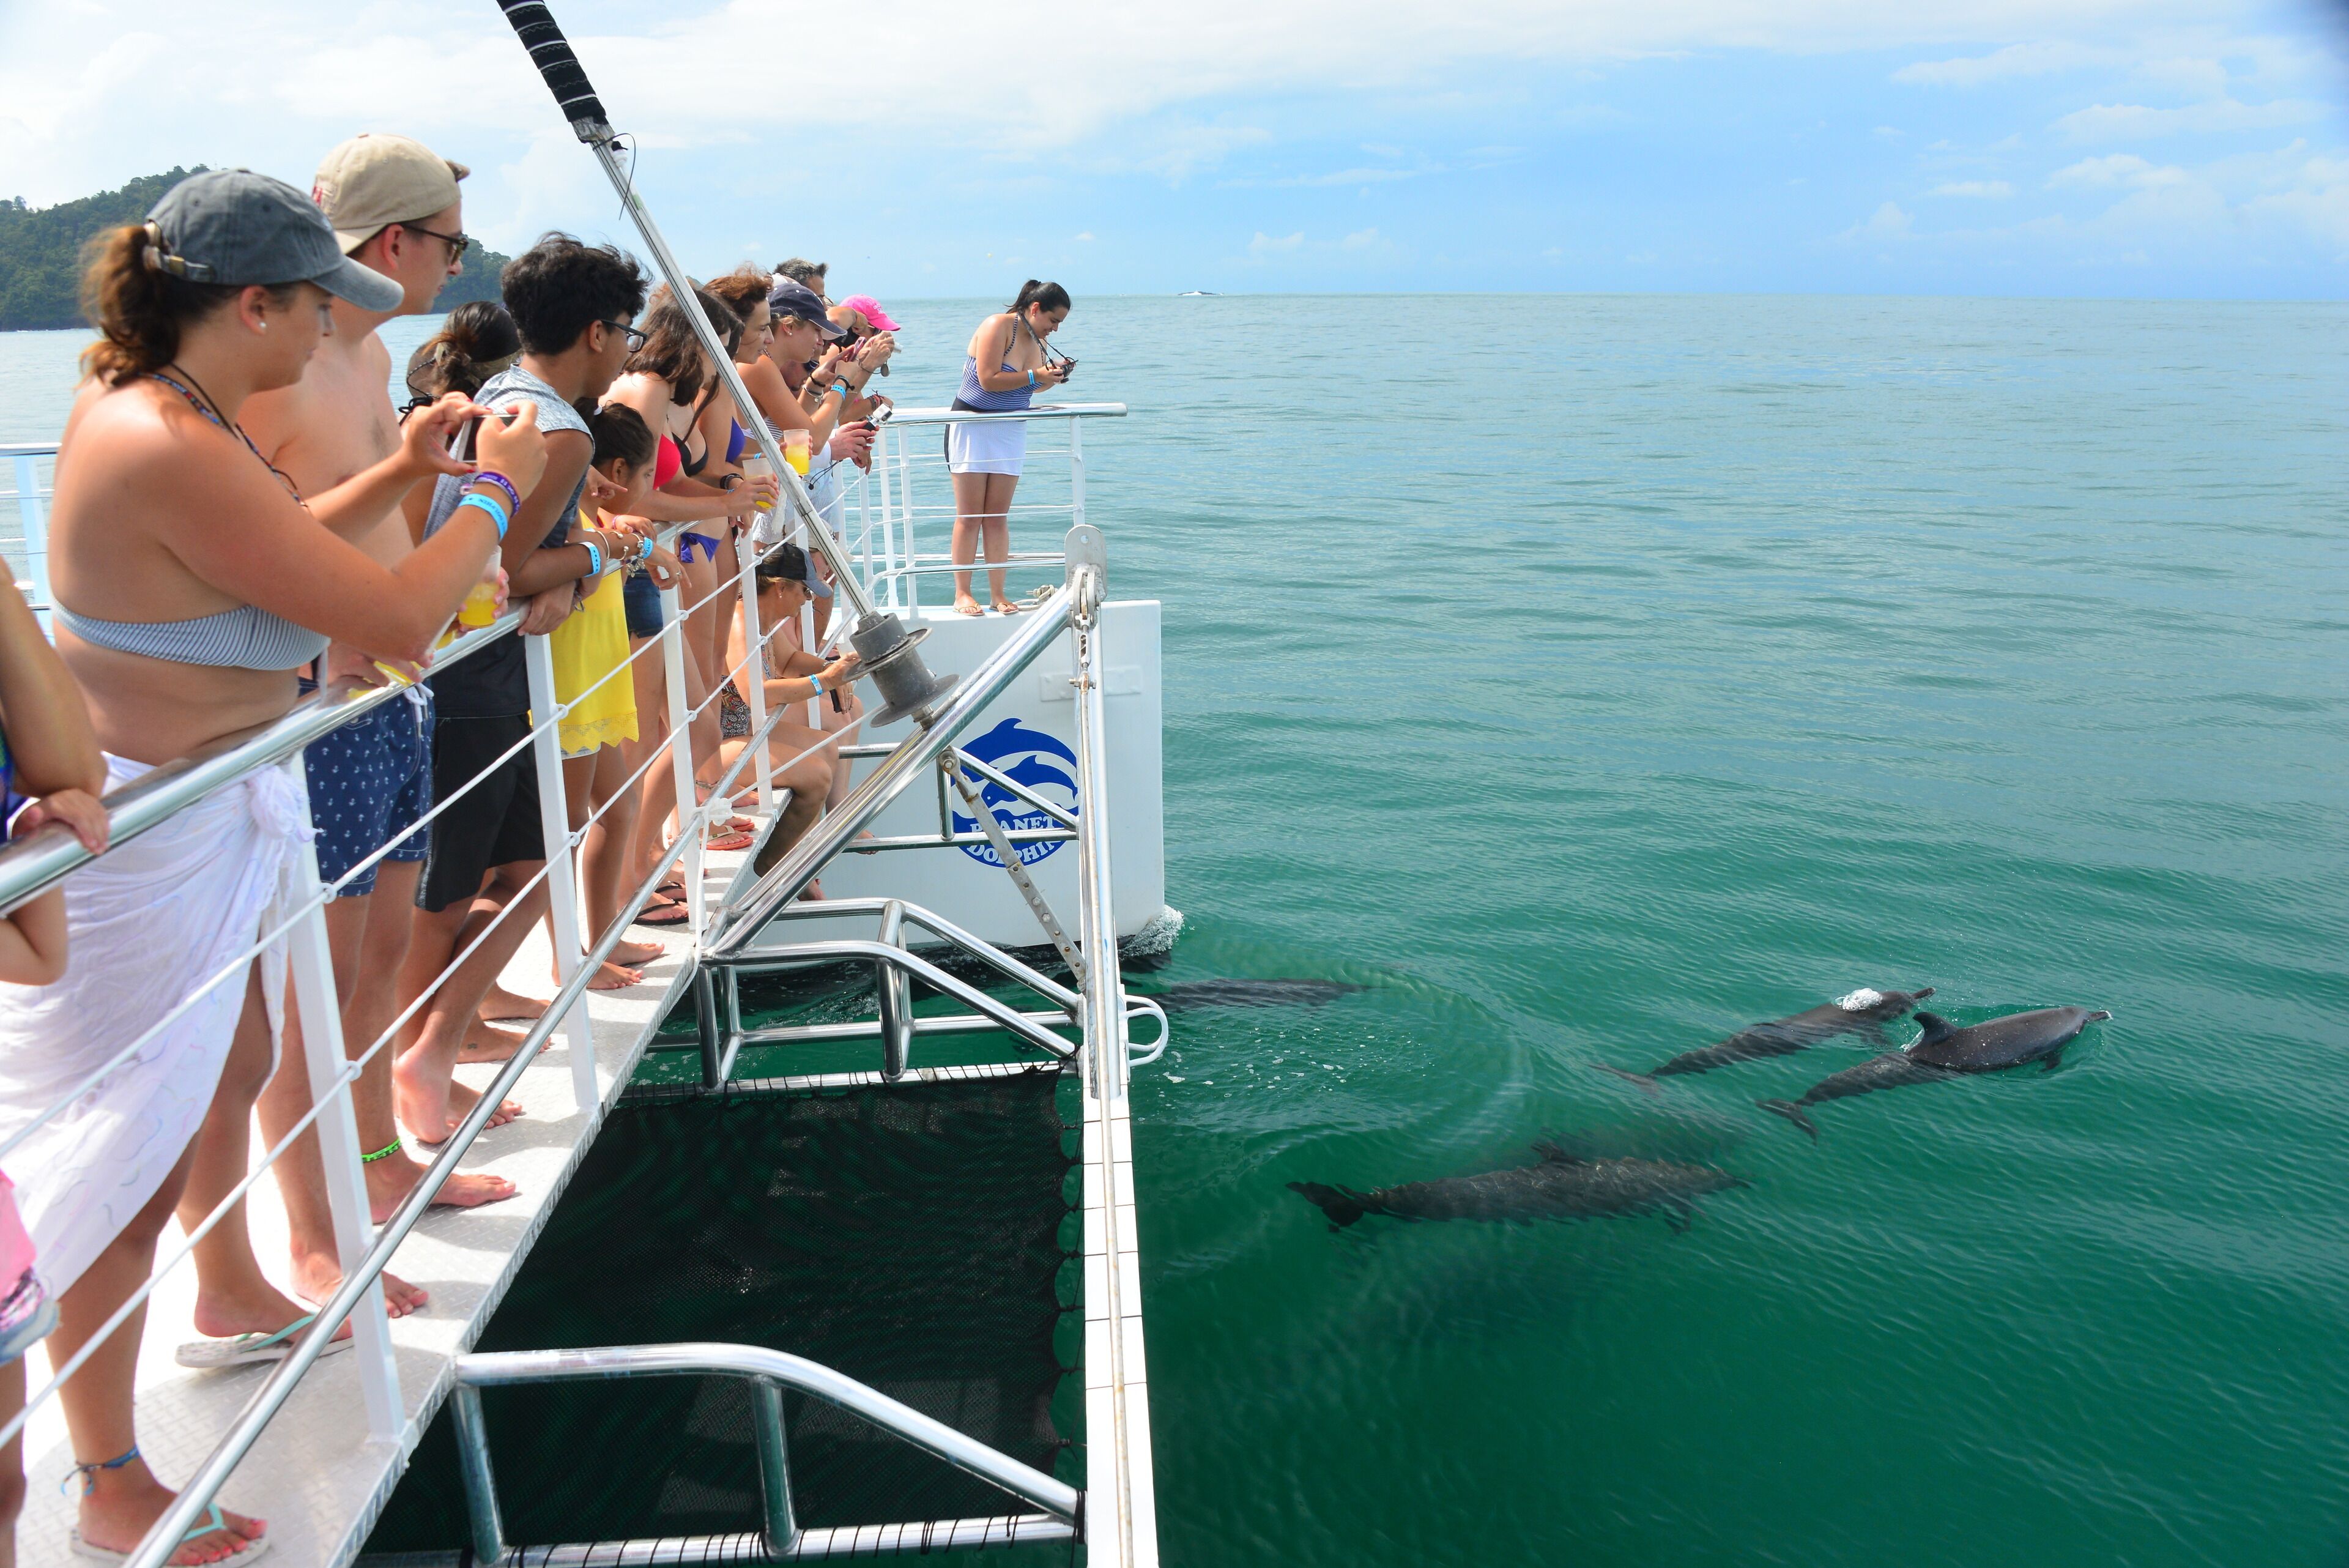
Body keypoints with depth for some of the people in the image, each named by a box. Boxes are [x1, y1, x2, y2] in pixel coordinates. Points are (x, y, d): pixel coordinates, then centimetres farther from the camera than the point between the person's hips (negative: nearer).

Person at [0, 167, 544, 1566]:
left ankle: (232, 1296, 52)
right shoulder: (170, 450, -27)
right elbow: (400, 621, -27)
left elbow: (275, 555, 20)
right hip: (147, 834, -10)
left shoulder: (149, 405, 5)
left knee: (233, 1063, 26)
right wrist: (494, 491, -12)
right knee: (137, 1146, 2)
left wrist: (398, 477, 12)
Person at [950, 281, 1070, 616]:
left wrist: (1051, 377, -2)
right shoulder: (997, 326, -14)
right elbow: (989, 379, -22)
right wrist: (1035, 376, -20)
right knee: (970, 516, -3)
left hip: (1011, 431, 6)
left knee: (998, 517, 4)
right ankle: (962, 594, 3)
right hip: (973, 426, -6)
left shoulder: (1037, 339, 8)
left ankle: (998, 594, 6)